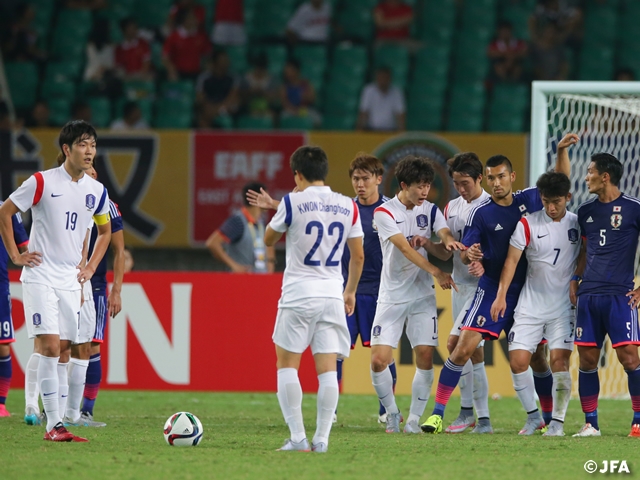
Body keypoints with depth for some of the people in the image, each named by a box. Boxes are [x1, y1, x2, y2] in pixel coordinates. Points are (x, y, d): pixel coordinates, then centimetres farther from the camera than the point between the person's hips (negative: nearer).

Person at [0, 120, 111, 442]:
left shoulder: (97, 192, 7)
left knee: (63, 352, 5)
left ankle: (58, 424, 7)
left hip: (71, 281, 5)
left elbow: (105, 231, 25)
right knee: (50, 346, -14)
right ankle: (53, 425, -13)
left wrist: (91, 267, 14)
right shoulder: (42, 182, -8)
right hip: (40, 278, -5)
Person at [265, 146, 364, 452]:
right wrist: (350, 291, 25)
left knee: (287, 365, 5)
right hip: (332, 295, 4)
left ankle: (297, 437, -4)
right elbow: (358, 256, 12)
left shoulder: (292, 202, -6)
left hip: (298, 293, -3)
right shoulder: (347, 206, 6)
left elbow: (269, 240, 9)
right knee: (327, 369, 3)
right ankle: (322, 439, -2)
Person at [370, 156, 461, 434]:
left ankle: (414, 419, 5)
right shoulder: (384, 212, -8)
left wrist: (448, 242, -33)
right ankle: (392, 414, 12)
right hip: (392, 296, -3)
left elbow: (446, 234, -7)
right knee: (379, 360, -10)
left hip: (422, 296, 3)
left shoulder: (430, 211, 6)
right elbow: (405, 248, -19)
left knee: (425, 358, -7)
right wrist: (436, 272, -30)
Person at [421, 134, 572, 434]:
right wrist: (470, 255, -30)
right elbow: (464, 254, -7)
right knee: (464, 348, -14)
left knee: (535, 356, 7)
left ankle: (549, 417, 20)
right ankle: (437, 412, -10)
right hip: (492, 289, -3)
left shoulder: (529, 200, 2)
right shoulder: (481, 213, -7)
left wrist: (562, 150, -1)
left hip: (527, 292, 3)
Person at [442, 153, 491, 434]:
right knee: (473, 350, 9)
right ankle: (482, 419, 14)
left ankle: (467, 413, -10)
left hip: (481, 285, -7)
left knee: (455, 343, -15)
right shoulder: (452, 208, 13)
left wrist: (486, 265, -29)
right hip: (458, 284, 7)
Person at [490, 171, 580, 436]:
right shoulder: (528, 224, -5)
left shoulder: (577, 224, 0)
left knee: (559, 361, -12)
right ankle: (533, 416, 14)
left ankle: (557, 422, -1)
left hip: (564, 305, 0)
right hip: (530, 305, 0)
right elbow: (512, 259, -8)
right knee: (518, 362, -5)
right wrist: (501, 295, -17)